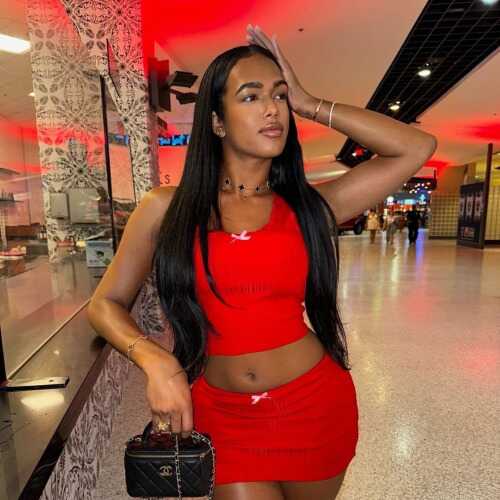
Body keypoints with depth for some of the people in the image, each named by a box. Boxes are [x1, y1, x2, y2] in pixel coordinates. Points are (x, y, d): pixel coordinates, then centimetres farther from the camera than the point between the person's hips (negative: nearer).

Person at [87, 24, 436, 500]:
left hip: (316, 405, 2)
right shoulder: (166, 208, -6)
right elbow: (106, 304, 0)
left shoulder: (307, 206, -4)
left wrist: (311, 105, -5)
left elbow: (417, 148, -4)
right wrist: (156, 363, -18)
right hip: (221, 415, -1)